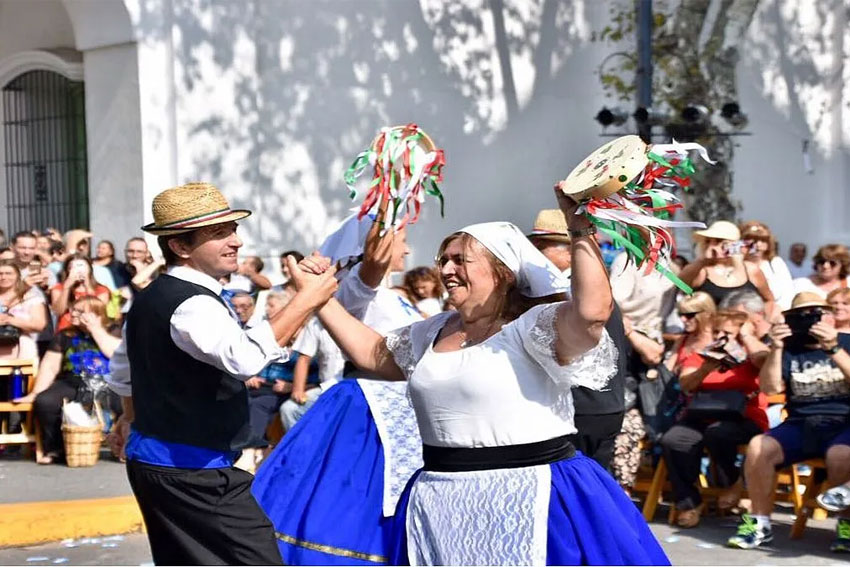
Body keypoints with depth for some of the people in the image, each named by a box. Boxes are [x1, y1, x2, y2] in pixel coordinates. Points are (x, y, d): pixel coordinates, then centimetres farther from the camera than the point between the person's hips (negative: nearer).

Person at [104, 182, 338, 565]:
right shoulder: (192, 304, -21)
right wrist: (305, 302, -33)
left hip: (156, 459, 11)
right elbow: (244, 359, -39)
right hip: (193, 471, -11)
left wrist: (133, 418, 46)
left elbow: (123, 369, 28)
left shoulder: (151, 299, 12)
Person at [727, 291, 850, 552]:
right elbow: (770, 388, 1)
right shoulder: (789, 349, 14)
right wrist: (775, 349, -11)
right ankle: (761, 523, -12)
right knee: (758, 447, -25)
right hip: (801, 424, 3)